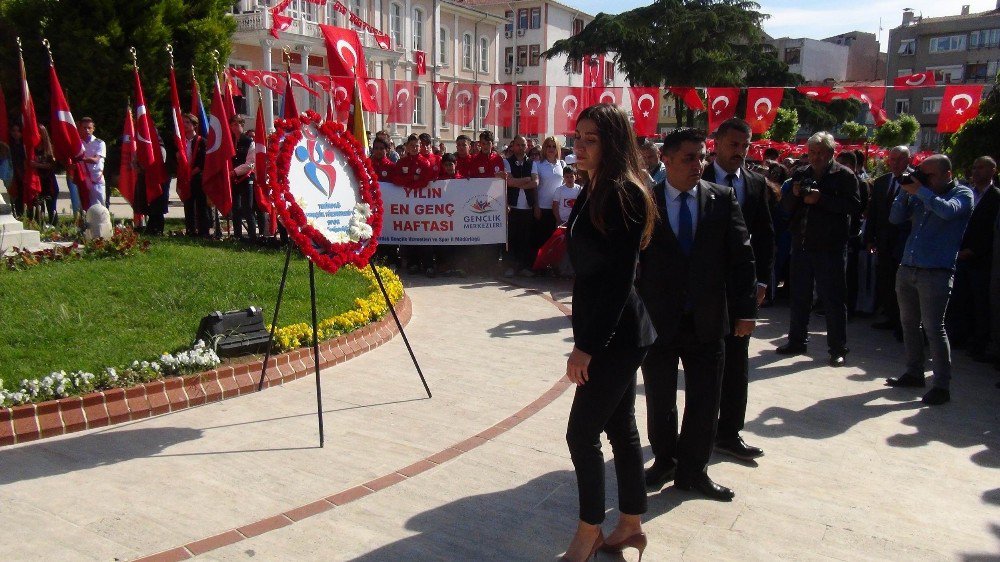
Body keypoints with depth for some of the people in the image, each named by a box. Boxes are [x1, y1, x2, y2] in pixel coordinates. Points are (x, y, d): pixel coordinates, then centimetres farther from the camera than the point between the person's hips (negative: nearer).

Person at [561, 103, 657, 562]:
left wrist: (586, 345, -20)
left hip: (616, 336, -9)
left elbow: (620, 279, -21)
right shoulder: (594, 193, 12)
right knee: (620, 427, 16)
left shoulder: (624, 195, -17)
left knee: (582, 432, -2)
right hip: (609, 334, 9)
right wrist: (584, 338, 12)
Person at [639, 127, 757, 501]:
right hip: (657, 319, -1)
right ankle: (664, 461, 33)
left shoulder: (723, 199, 0)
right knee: (659, 400, 13)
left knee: (704, 402, 8)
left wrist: (745, 310, -5)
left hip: (706, 320, 1)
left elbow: (742, 257, 0)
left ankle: (693, 470, 25)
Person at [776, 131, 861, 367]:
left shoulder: (844, 175, -2)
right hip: (802, 244, 5)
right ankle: (797, 341, 25)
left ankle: (837, 348, 10)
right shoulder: (800, 174, 12)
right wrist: (795, 195, -8)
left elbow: (854, 204, -14)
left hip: (830, 247, -5)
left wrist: (821, 199, -21)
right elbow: (786, 207, 12)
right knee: (799, 296, 13)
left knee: (833, 298, 2)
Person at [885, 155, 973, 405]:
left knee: (933, 328, -8)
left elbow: (948, 211, -22)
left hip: (936, 273, -6)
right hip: (907, 269, 6)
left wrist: (920, 191, -15)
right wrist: (905, 191, -1)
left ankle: (942, 385, -1)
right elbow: (895, 218, 9)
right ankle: (914, 373, 24)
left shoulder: (962, 194, -1)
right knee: (909, 323, 12)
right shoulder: (920, 196, 13)